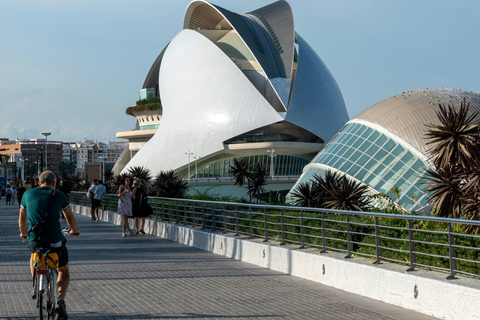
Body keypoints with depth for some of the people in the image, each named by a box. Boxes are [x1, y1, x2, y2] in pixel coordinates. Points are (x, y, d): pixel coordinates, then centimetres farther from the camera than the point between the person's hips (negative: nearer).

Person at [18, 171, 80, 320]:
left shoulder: (28, 194, 10)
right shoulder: (59, 195, 4)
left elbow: (22, 218, 22)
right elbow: (70, 217, 16)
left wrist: (23, 233, 41)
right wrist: (74, 230, 36)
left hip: (34, 240, 2)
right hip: (55, 241, -2)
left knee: (33, 257, 39)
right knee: (63, 272, 20)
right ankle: (60, 301, -2)